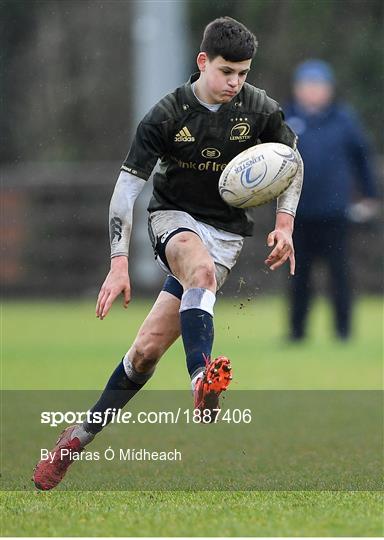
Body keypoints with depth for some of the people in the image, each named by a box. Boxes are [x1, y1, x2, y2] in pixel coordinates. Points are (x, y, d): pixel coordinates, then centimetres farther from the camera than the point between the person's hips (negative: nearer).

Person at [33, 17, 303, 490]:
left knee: (150, 346, -12)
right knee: (201, 269, -40)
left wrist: (285, 225, -2)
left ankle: (85, 433, -2)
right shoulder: (168, 114, -13)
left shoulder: (260, 110, -7)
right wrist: (119, 264, -19)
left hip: (226, 232, 2)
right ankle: (201, 381, -59)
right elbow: (127, 185, -12)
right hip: (174, 217, -2)